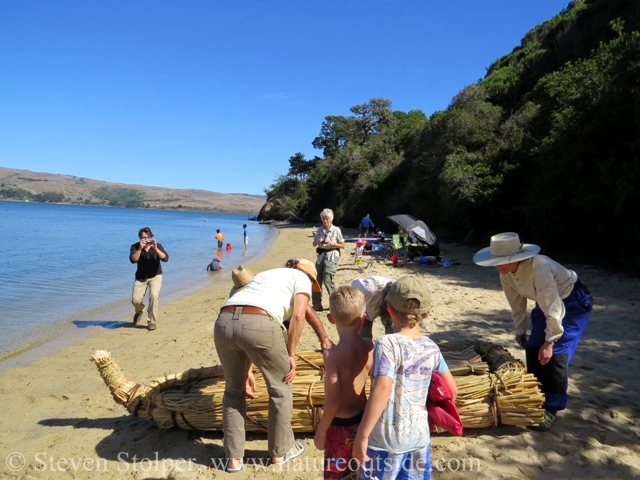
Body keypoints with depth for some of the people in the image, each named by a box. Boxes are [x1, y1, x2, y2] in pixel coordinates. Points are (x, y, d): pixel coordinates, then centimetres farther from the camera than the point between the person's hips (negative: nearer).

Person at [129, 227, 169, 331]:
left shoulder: (157, 246, -9)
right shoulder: (135, 247, -8)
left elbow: (165, 258, -25)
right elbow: (133, 260, -25)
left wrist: (155, 248, -35)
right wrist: (140, 248, -35)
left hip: (155, 276, -1)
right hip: (141, 277, 1)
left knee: (153, 295, -26)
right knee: (135, 300, -11)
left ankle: (152, 322, -9)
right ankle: (139, 311, 29)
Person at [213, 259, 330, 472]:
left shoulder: (264, 275, 37)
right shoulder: (301, 277, 22)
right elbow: (298, 315, 3)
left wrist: (247, 370, 34)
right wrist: (291, 354, 13)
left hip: (223, 322, 6)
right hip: (259, 323, -6)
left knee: (233, 391, 26)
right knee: (280, 389, 18)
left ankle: (233, 458, 34)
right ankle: (281, 452, 35)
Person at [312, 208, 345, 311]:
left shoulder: (336, 230, -3)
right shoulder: (320, 230, 8)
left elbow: (342, 245, 1)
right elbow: (314, 244, 12)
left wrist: (332, 243, -15)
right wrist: (318, 242, -10)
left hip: (331, 256, -5)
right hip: (321, 255, 5)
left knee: (327, 280, -14)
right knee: (316, 280, 4)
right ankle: (317, 304, 15)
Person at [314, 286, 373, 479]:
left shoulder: (332, 354, -25)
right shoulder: (369, 346, -9)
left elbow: (333, 400, -23)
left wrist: (321, 431, -10)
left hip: (340, 424, -5)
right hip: (363, 419, 6)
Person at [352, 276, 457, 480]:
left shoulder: (387, 343, -19)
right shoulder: (431, 347, -1)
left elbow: (382, 389, -30)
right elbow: (451, 389, 8)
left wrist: (361, 435, -24)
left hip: (387, 439, -5)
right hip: (419, 436, 5)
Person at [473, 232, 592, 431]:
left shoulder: (539, 269, -38)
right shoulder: (506, 274, -15)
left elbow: (554, 309, -32)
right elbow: (517, 302, 0)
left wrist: (550, 341, -24)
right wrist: (520, 330, 6)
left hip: (573, 302, -7)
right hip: (547, 302, 7)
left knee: (556, 353, -12)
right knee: (533, 348, 4)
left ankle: (552, 407, 4)